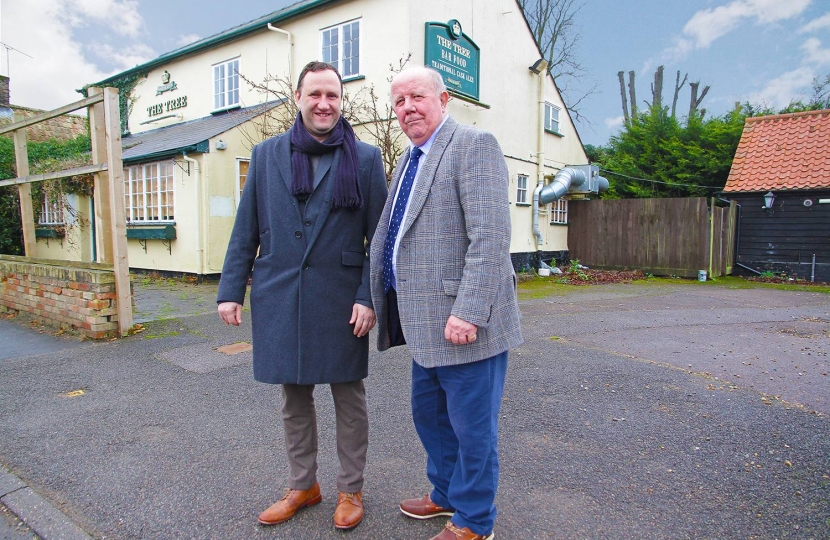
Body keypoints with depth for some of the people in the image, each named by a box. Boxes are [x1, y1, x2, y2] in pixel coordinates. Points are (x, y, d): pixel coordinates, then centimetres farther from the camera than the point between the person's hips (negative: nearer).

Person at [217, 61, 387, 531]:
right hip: (279, 297, 3)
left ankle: (351, 489, 28)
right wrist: (231, 290, 4)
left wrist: (370, 297, -9)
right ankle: (303, 485, 34)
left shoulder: (365, 158, 0)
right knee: (294, 396, 14)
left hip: (340, 298, -2)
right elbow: (246, 230, 8)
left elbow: (378, 237, -2)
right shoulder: (266, 155, 8)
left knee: (349, 396, 9)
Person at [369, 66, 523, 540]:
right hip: (427, 321, 9)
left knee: (471, 427, 7)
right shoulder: (410, 160, 18)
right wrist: (374, 298, 18)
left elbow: (491, 237, -21)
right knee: (430, 415, 22)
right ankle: (446, 495, 44)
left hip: (464, 322, -9)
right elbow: (387, 237, 22)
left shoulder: (475, 145, -10)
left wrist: (468, 312, -26)